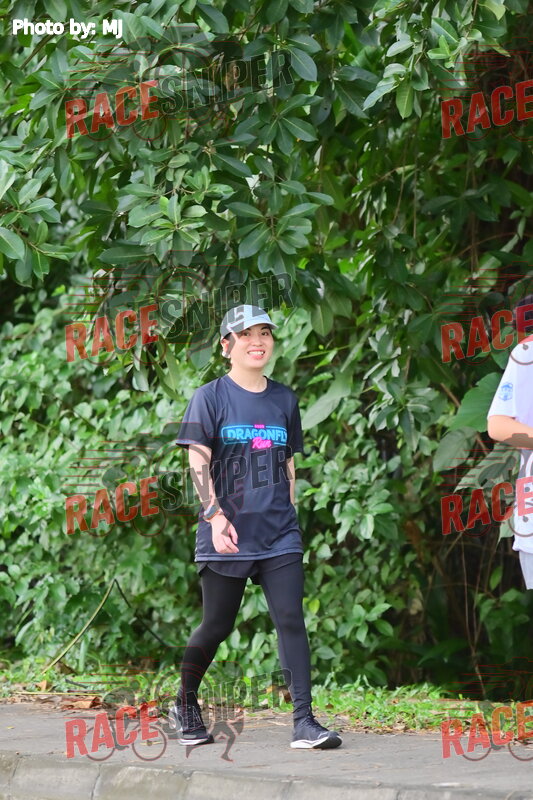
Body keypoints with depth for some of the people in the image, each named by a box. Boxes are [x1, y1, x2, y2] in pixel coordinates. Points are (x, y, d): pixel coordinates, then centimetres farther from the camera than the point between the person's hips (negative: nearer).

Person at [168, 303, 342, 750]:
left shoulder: (284, 399, 14)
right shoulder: (211, 398, 1)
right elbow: (199, 463, -7)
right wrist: (215, 514, -19)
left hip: (278, 535, 3)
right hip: (227, 537, -3)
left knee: (291, 620, -9)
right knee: (217, 626, 5)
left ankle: (304, 721, -12)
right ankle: (185, 705, 27)